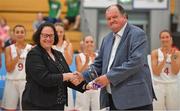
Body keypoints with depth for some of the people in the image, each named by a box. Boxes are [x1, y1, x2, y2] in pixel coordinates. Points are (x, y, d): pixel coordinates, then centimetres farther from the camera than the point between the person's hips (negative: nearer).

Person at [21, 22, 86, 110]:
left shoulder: (58, 54, 15)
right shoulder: (34, 54, -6)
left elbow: (70, 79, 12)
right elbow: (44, 78, -19)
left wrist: (83, 86, -4)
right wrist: (66, 76, -19)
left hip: (59, 104, 7)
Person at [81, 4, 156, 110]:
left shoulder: (137, 34, -8)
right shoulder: (107, 39, 16)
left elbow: (135, 62, -19)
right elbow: (98, 64, 20)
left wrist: (109, 77, -19)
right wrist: (82, 76, 2)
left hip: (135, 98, -7)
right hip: (113, 98, 7)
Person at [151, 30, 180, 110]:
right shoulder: (155, 53, -2)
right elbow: (156, 72, -9)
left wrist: (172, 57, -15)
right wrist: (164, 59, -18)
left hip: (173, 85, 2)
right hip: (158, 85, -2)